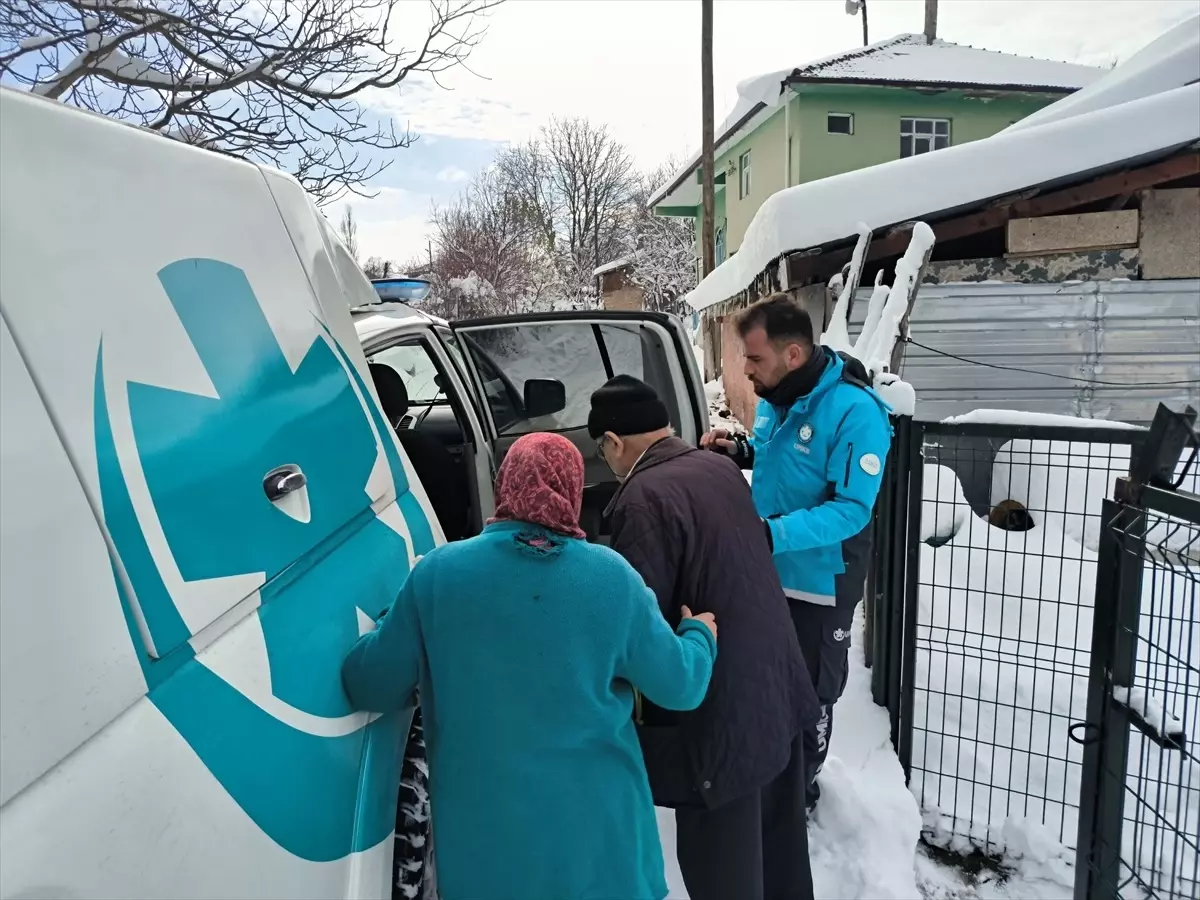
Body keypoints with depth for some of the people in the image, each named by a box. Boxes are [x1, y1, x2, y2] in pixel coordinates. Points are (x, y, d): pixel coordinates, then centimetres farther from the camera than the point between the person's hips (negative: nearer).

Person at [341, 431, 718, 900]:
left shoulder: (436, 572, -11)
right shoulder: (611, 576, -10)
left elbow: (369, 687, -3)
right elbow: (680, 686, -2)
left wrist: (393, 625, 17)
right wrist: (699, 635, 20)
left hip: (482, 834, 0)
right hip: (596, 826, 0)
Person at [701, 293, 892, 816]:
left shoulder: (855, 412, -26)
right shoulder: (774, 397, -1)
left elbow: (851, 508, -27)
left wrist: (771, 533, -36)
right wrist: (741, 451, -5)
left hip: (818, 582, -7)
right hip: (766, 571, 7)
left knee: (810, 693, 13)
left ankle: (798, 789, 37)